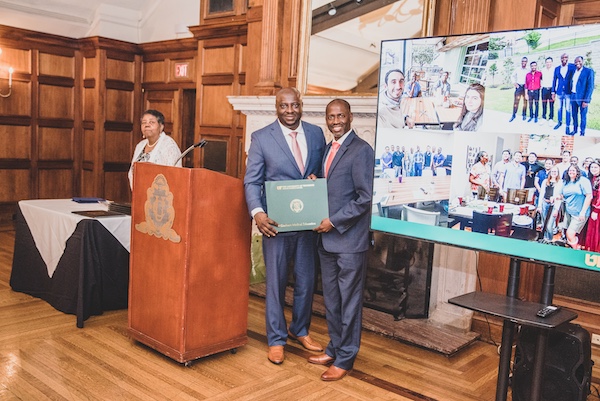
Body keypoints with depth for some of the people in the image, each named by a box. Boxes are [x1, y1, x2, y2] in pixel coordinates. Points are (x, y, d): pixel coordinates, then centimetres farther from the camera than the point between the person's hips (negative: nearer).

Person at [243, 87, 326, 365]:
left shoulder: (316, 133, 6)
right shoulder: (261, 138, -4)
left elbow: (324, 170, 14)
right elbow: (252, 181, -5)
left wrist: (317, 179, -10)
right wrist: (257, 212, -21)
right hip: (276, 222, -3)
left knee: (307, 280, 14)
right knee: (276, 281, 7)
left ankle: (300, 330, 35)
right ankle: (276, 339, 23)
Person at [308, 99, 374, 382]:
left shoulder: (361, 150, -11)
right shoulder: (329, 149, 15)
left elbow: (365, 198, -16)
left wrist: (334, 221, -15)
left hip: (349, 239, -8)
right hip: (327, 238, 8)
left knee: (349, 301, 4)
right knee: (331, 299, 17)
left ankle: (345, 359, 16)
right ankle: (334, 349, 31)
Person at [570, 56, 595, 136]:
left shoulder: (589, 71, -10)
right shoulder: (573, 71, 8)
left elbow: (590, 87, -12)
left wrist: (586, 100, -17)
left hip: (582, 97, -5)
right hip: (573, 96, 5)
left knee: (583, 115, 5)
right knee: (574, 114, 14)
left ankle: (582, 132, 16)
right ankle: (575, 129, 29)